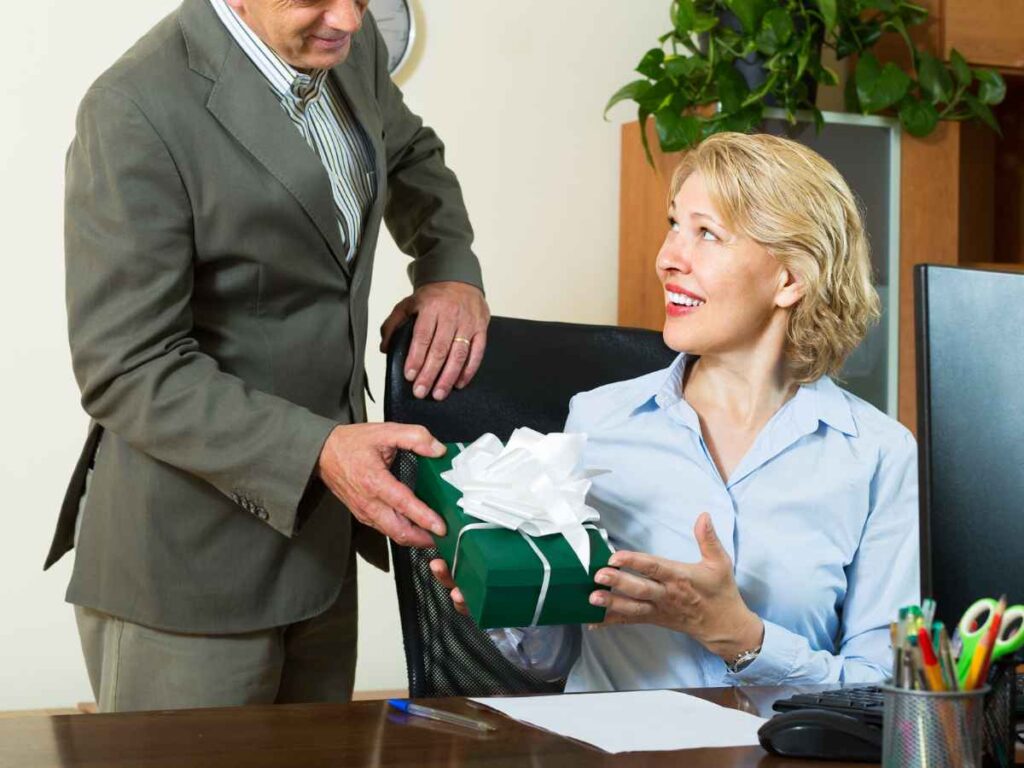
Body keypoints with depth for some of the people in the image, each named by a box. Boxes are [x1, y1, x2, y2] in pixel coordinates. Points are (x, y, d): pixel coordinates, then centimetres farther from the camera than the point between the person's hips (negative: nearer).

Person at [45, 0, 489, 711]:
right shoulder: (136, 110, -21)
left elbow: (410, 155, 24)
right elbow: (129, 373, -21)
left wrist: (451, 268, 5)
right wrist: (316, 451, -30)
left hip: (319, 530, 7)